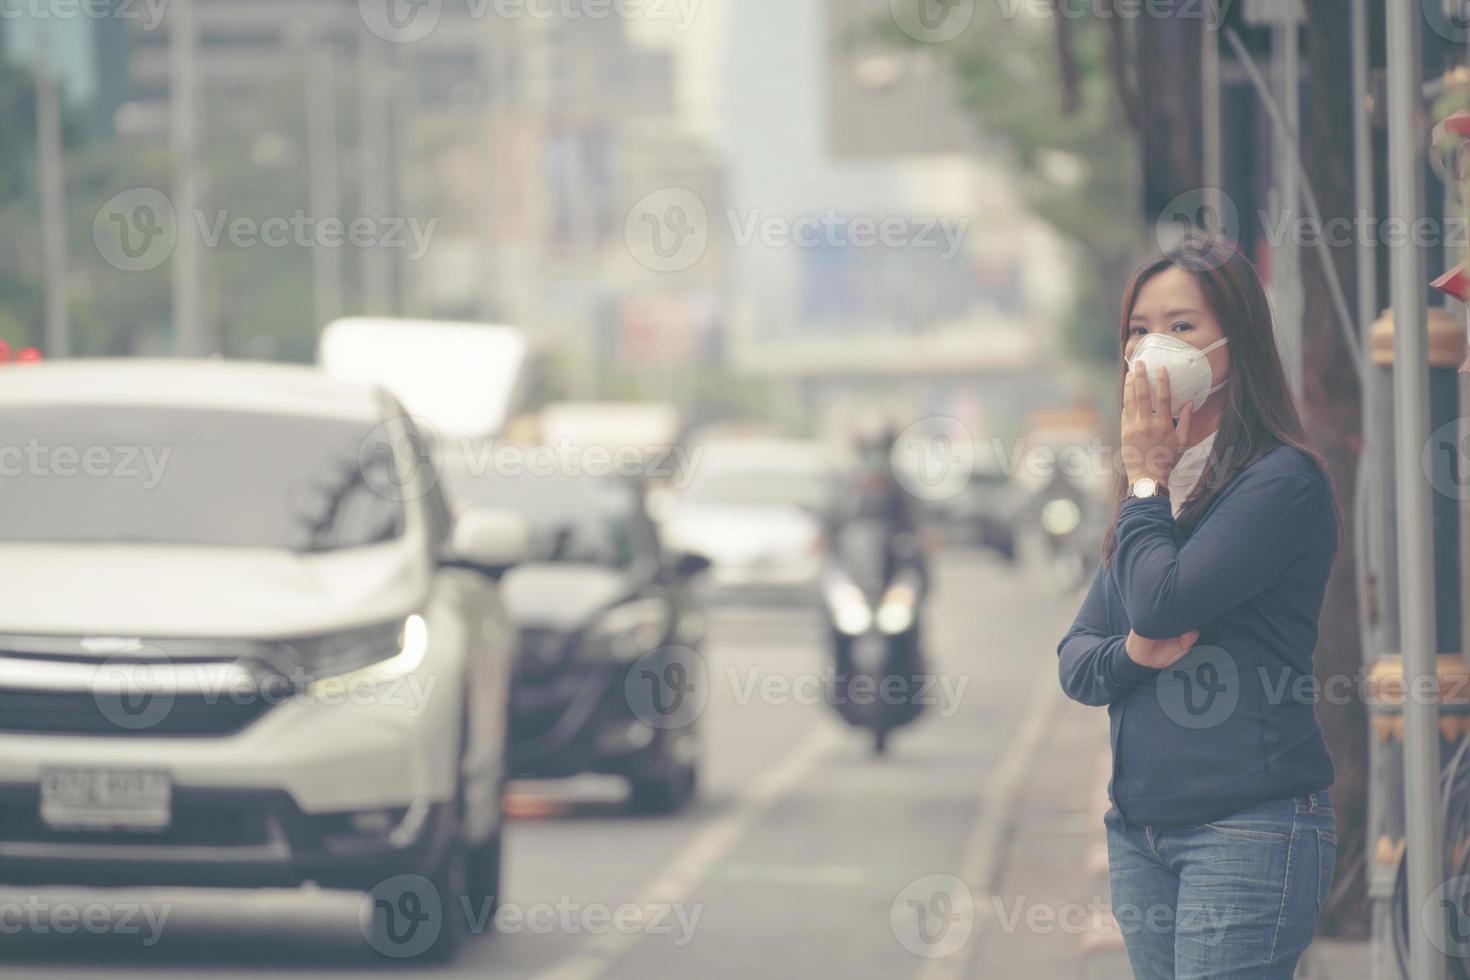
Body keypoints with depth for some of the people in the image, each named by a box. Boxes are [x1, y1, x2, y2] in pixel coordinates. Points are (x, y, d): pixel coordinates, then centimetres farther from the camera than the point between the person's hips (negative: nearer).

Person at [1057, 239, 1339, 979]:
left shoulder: (1283, 481, -9)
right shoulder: (1158, 492, 16)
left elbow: (1161, 603, -20)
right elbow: (1074, 662, 14)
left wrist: (1146, 476, -5)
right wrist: (1132, 652, -9)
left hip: (1249, 826, -8)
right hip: (1140, 828, 8)